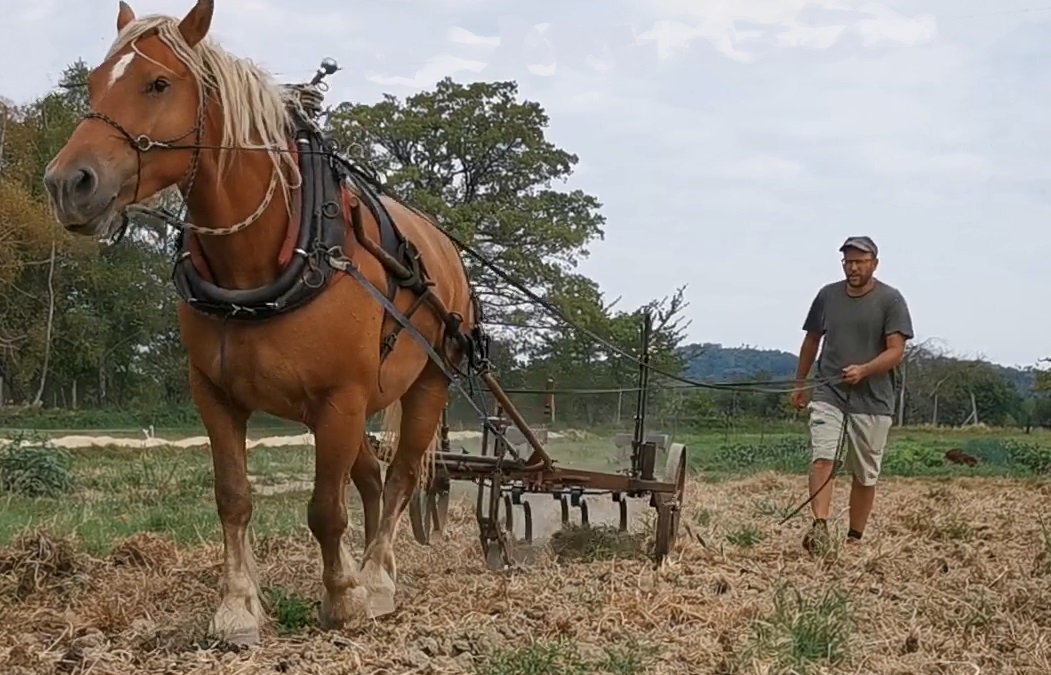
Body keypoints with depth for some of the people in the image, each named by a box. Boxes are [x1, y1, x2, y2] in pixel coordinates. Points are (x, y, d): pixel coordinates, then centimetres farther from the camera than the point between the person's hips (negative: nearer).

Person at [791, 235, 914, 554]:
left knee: (865, 474, 6)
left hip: (872, 399, -2)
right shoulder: (827, 295, 8)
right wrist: (800, 383, 24)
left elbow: (896, 351, -10)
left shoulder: (890, 300, -3)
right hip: (829, 393, 2)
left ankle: (855, 538, 16)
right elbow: (812, 341, 21)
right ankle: (819, 527, -27)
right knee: (822, 459, -18)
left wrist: (863, 370, -25)